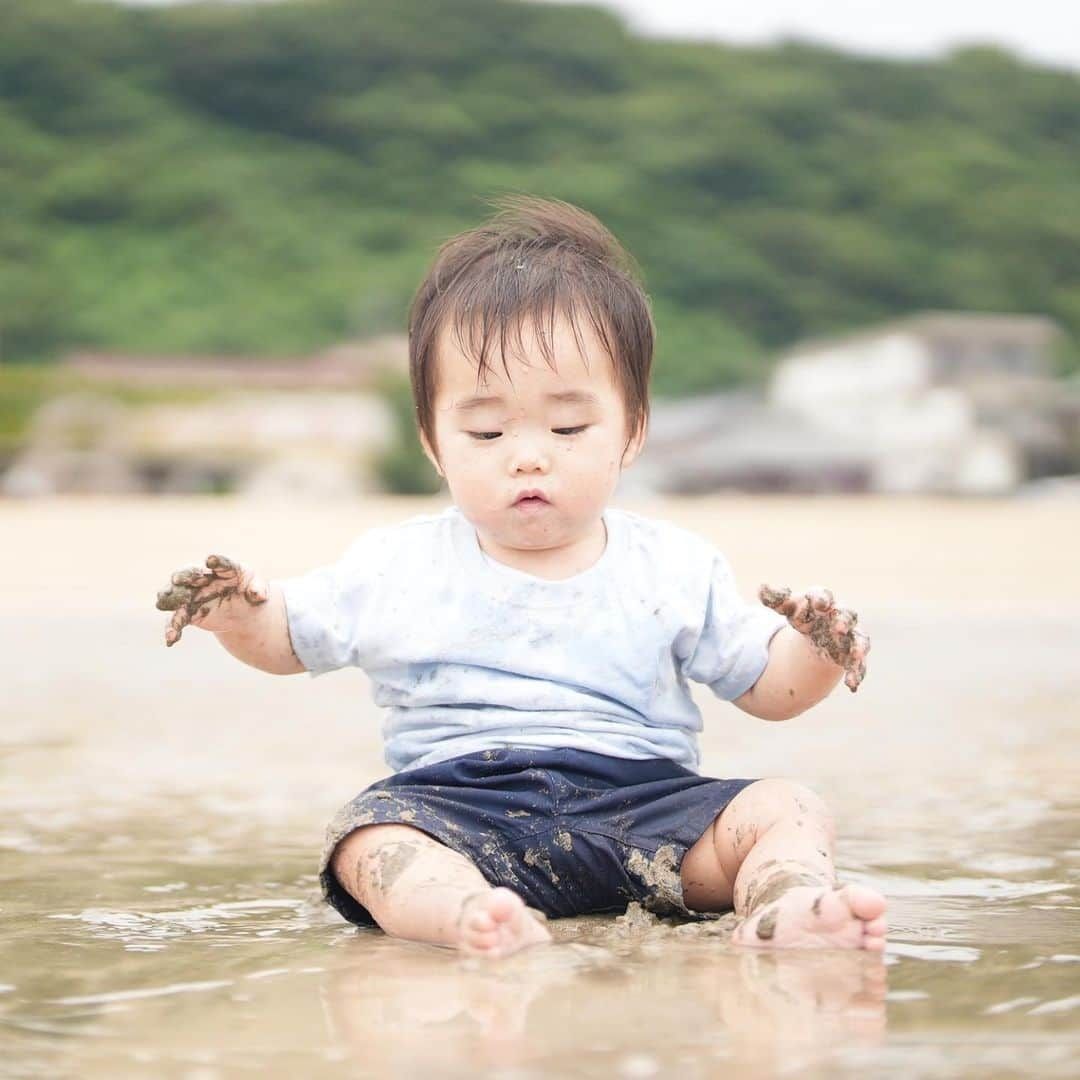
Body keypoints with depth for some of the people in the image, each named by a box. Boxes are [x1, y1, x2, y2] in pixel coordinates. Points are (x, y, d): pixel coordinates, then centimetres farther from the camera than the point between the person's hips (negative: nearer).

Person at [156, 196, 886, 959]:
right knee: (369, 838, -31)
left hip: (641, 799, 1)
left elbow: (769, 688, 13)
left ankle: (783, 909, -51)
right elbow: (288, 637, 21)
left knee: (789, 810, -21)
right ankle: (468, 916, -61)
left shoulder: (676, 568, 9)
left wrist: (817, 654, -10)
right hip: (459, 803, -1)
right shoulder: (397, 568, 10)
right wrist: (236, 613, -2)